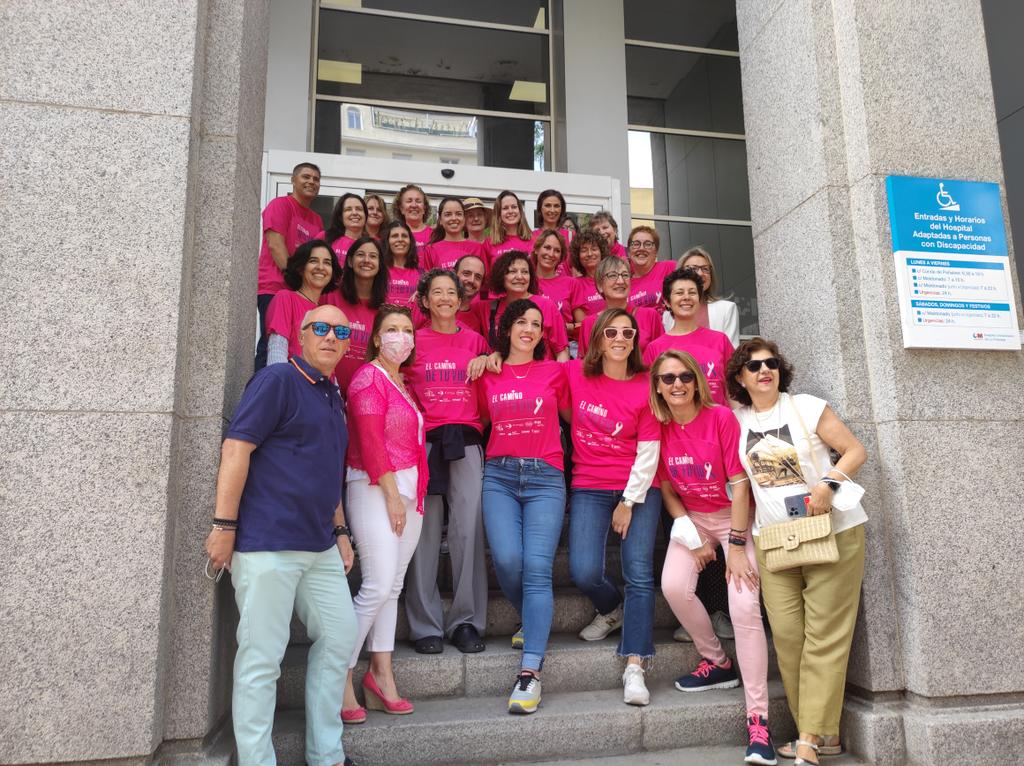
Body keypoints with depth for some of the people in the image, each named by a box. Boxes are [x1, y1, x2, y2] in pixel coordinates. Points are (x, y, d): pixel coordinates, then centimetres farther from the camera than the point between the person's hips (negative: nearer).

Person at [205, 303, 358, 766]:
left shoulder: (333, 398, 17)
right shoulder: (278, 380, -7)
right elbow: (235, 449, -14)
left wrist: (340, 530, 21)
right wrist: (224, 526, -18)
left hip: (320, 549, 9)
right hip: (267, 544, -9)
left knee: (340, 637, 13)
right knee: (262, 657, 0)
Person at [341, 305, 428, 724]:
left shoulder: (402, 382, 17)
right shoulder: (368, 376, -7)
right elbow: (370, 440, -14)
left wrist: (412, 493, 11)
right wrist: (391, 493, -14)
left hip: (407, 489, 8)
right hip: (376, 487, -8)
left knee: (393, 585, 9)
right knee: (378, 586, -10)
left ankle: (381, 676, 17)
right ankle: (341, 677, 3)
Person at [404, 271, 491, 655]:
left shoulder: (475, 341, 13)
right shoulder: (413, 340, 10)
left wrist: (486, 361, 1)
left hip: (466, 441, 1)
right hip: (423, 440, -1)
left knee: (469, 529, -4)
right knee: (425, 532, -3)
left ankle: (466, 621, 7)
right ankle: (426, 624, 6)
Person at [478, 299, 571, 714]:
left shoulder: (554, 371, 9)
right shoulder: (489, 375, 11)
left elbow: (571, 416, 18)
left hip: (545, 477, -1)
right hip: (499, 476, 1)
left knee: (537, 567, -13)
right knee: (507, 560, -14)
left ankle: (530, 671, -12)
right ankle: (532, 621, 19)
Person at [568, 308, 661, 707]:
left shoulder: (645, 387, -3)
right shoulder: (575, 374, 0)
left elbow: (648, 453, -4)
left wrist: (629, 502, -7)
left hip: (638, 491, -1)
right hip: (589, 488, 1)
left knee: (639, 573, -9)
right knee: (584, 572, -12)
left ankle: (634, 667, -3)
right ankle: (613, 610, 23)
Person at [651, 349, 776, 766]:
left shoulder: (721, 417, -16)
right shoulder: (659, 428, -4)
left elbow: (739, 484, -15)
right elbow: (667, 489, 2)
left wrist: (736, 547, -17)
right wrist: (691, 537, -8)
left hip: (734, 516, -3)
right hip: (691, 519, 4)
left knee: (745, 606, -17)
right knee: (674, 587, -21)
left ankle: (758, 720, -8)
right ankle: (718, 663, 6)